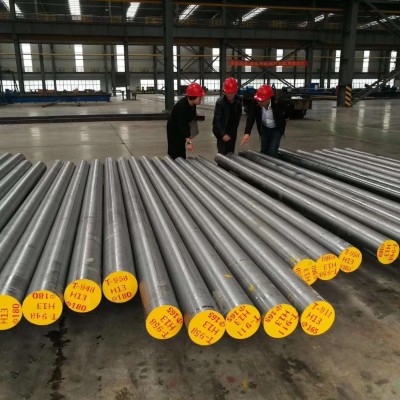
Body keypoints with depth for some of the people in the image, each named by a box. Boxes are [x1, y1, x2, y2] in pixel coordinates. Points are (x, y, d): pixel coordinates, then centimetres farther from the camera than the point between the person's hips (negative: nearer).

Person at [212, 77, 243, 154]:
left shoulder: (239, 100, -5)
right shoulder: (220, 102, -21)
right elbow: (217, 120, -23)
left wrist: (235, 127, 11)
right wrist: (223, 134, -31)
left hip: (233, 130, 5)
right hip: (222, 130, -5)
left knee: (231, 152, 9)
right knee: (222, 153, -7)